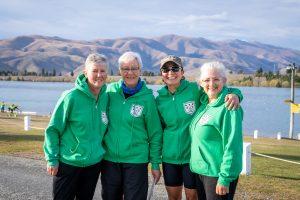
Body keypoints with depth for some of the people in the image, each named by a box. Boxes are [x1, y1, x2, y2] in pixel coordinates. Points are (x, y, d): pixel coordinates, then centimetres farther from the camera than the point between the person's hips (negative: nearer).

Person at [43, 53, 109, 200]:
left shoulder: (106, 97, 0)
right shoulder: (71, 97, -15)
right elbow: (53, 129, -11)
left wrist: (100, 150, 11)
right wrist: (52, 159, -12)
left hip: (94, 162, 5)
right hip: (68, 163, -4)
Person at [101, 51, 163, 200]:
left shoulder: (147, 97, -8)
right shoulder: (110, 90, -1)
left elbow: (155, 134, -4)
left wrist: (155, 164, -2)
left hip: (136, 160, -3)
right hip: (109, 158, 3)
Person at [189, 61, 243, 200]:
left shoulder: (228, 107, -16)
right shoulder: (204, 103, 7)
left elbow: (232, 146, -20)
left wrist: (225, 179, -20)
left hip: (217, 173, -8)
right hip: (201, 171, 8)